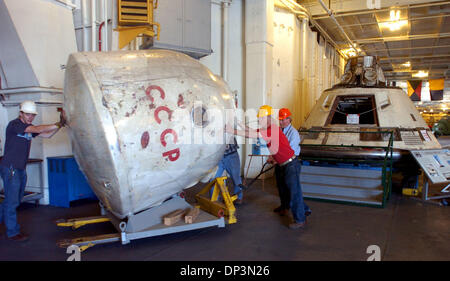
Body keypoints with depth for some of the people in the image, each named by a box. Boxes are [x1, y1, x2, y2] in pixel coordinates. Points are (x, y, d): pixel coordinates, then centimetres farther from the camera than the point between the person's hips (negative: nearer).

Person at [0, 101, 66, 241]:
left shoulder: (29, 127, 12)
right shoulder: (14, 124, -13)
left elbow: (47, 134, 4)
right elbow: (37, 129, -25)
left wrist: (60, 125, -9)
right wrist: (58, 124, -25)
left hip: (20, 169, 8)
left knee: (16, 199, 16)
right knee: (12, 201, 0)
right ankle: (13, 232, 11)